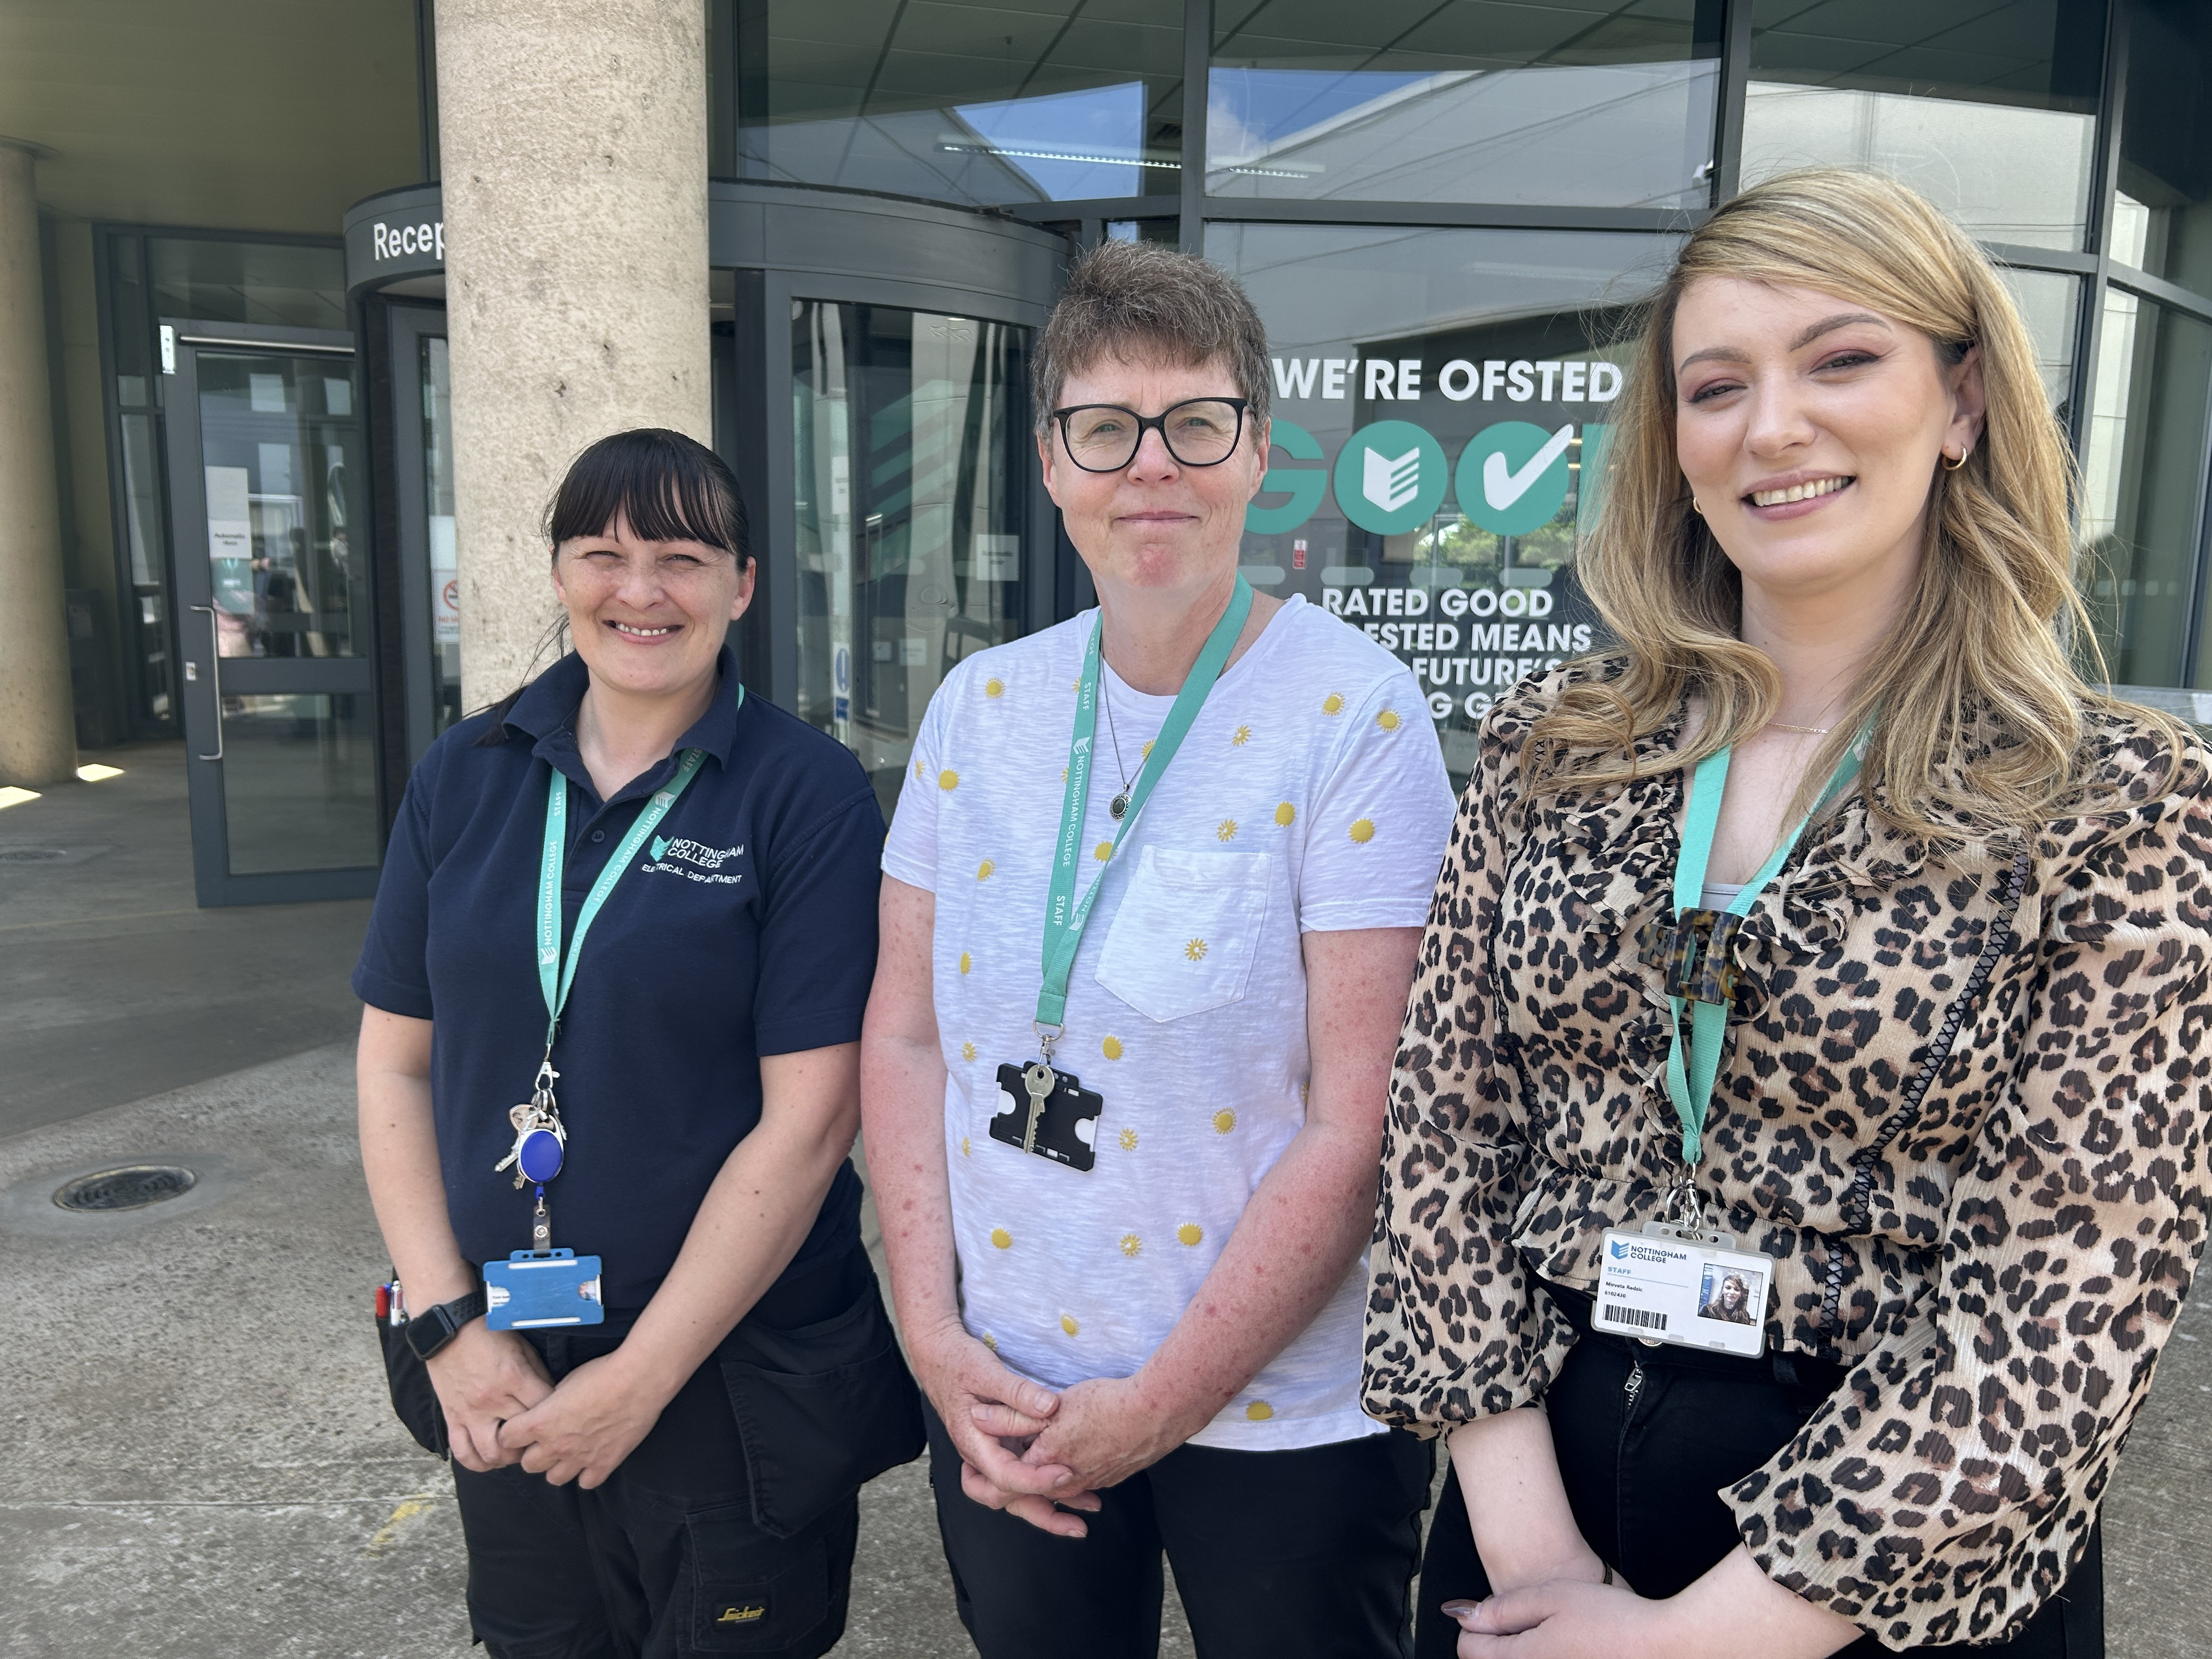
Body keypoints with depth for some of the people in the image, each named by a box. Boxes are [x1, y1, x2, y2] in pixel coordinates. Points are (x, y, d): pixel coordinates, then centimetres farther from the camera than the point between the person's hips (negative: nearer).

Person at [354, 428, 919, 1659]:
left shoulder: (811, 796, -12)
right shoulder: (468, 776, 1)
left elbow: (808, 1118, -15)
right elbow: (397, 1061, 4)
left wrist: (640, 1377, -13)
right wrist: (449, 1324, -5)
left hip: (739, 1378, -3)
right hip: (504, 1380, 4)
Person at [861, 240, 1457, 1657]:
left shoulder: (1357, 716, -14)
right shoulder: (981, 708, -1)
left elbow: (1360, 1123, -17)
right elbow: (907, 1034, 3)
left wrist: (1157, 1408, -13)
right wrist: (936, 1336, -5)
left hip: (1281, 1414, -3)